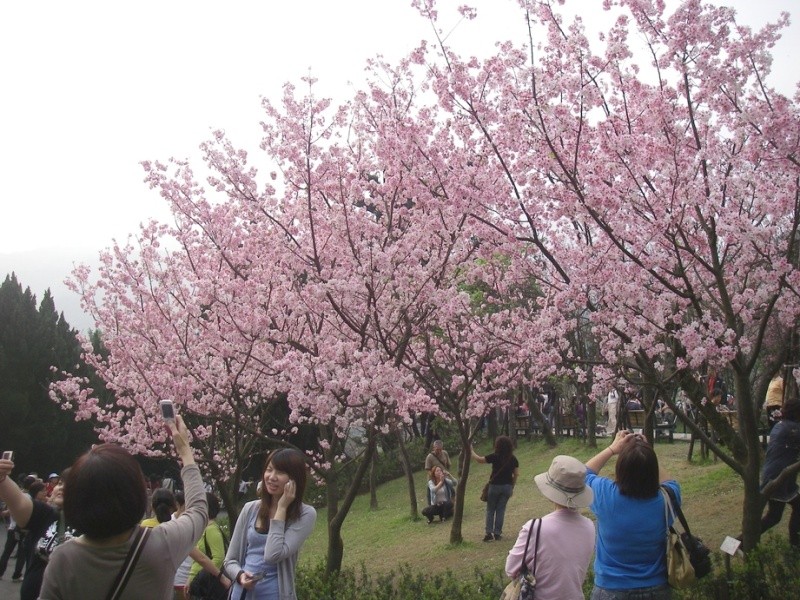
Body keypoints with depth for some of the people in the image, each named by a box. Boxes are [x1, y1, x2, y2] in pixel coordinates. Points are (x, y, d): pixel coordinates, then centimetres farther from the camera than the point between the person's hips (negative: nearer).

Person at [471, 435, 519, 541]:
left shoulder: (495, 457, -13)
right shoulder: (513, 459, 0)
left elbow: (479, 459, -10)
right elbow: (516, 474, 3)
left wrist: (471, 451, 4)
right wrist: (512, 487, 13)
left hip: (495, 486, -3)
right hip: (507, 487, 3)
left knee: (490, 510, 8)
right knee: (501, 510, 11)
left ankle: (489, 533, 1)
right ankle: (497, 533, 11)